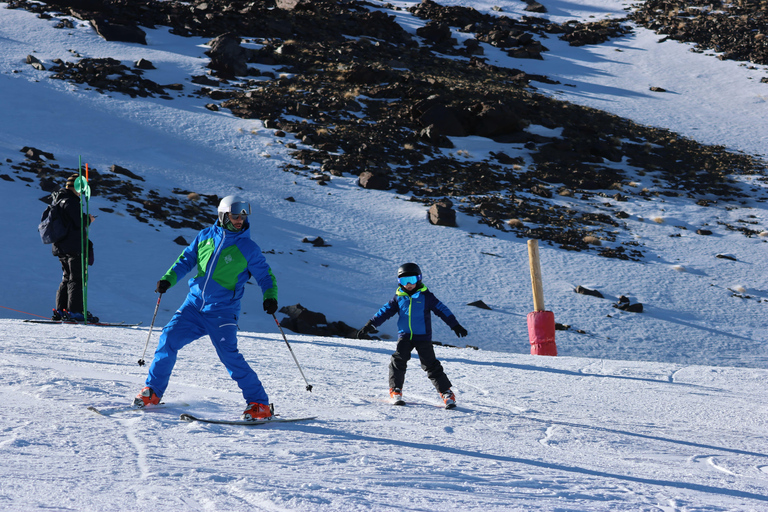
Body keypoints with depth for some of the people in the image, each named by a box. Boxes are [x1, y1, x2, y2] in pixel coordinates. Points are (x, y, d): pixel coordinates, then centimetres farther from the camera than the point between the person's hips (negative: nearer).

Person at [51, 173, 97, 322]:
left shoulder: (57, 199, 16)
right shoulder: (70, 201, -15)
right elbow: (79, 222, -22)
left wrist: (84, 219, 13)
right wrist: (88, 219, -1)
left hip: (61, 247, 10)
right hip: (73, 247, -10)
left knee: (67, 278, 15)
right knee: (77, 279, -6)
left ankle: (60, 311, 13)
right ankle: (74, 311, -8)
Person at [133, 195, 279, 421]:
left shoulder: (248, 248, -2)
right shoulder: (205, 236, 7)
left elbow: (266, 276, 4)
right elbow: (186, 259, 14)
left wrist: (270, 297, -15)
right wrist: (168, 279, -2)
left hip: (222, 311, -4)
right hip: (194, 304, 4)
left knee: (229, 354, -16)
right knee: (169, 339, -7)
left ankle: (259, 403, -8)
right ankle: (153, 391, 9)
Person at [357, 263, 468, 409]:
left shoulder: (425, 296, -1)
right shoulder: (398, 298, 7)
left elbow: (442, 310, 1)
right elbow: (385, 311, 9)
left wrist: (455, 325, 0)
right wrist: (370, 326, 3)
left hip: (423, 336, -2)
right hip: (404, 336, 2)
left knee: (431, 365, -4)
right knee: (398, 361, -17)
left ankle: (446, 393, 2)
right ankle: (395, 391, -7)